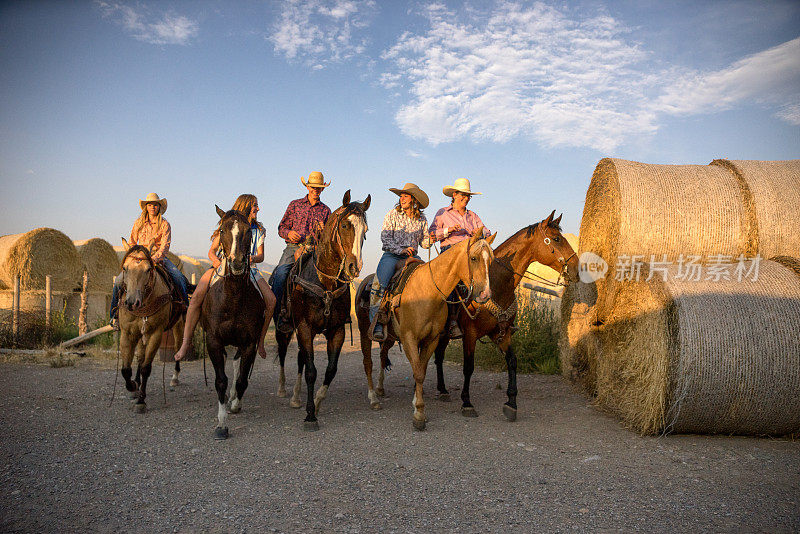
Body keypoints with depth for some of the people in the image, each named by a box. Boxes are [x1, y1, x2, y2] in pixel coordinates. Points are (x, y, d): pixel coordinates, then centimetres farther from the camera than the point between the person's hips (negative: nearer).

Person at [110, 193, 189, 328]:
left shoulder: (165, 225, 0)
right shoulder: (138, 223, 8)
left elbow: (165, 246, -10)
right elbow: (132, 243, 11)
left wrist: (154, 259, -26)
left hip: (159, 257, -2)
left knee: (179, 278, -25)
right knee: (119, 281, -17)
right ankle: (115, 314, -2)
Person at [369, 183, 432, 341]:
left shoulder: (421, 219, 13)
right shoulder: (392, 214, 5)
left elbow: (424, 242, 15)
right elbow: (385, 238, -3)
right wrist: (401, 250, -16)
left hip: (412, 257, 3)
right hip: (391, 255, -3)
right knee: (379, 284, -25)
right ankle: (376, 322, -23)